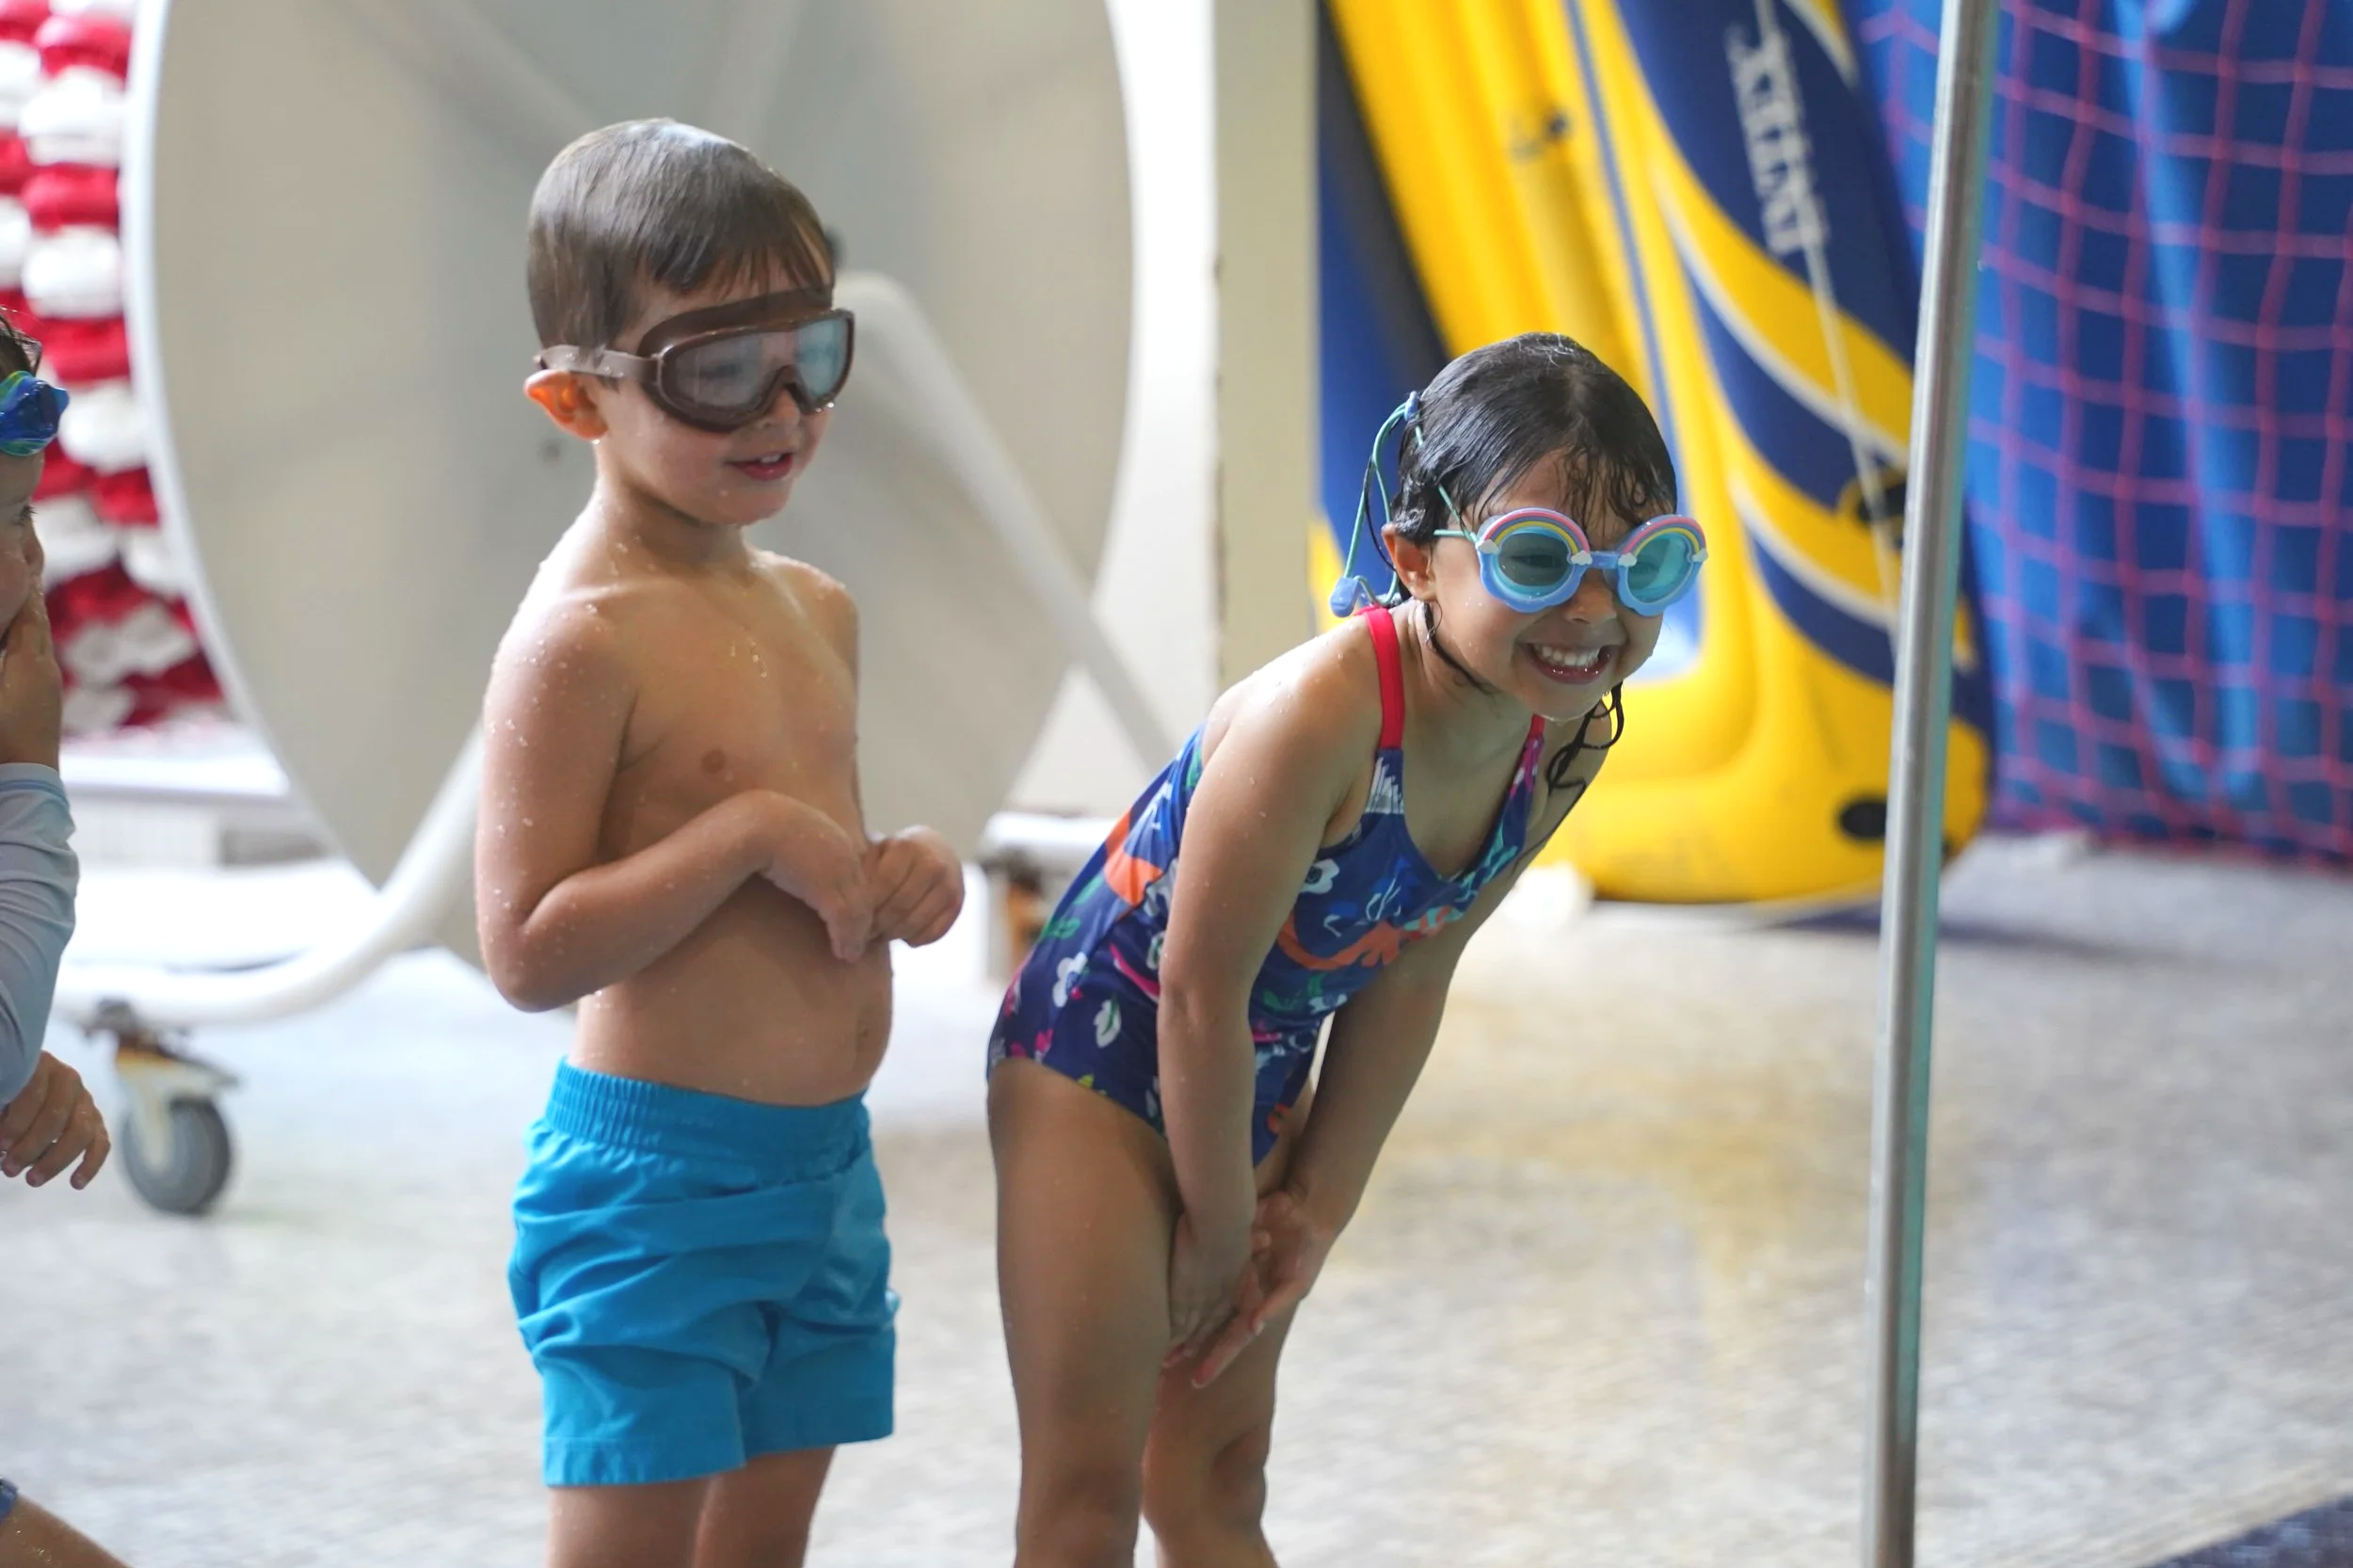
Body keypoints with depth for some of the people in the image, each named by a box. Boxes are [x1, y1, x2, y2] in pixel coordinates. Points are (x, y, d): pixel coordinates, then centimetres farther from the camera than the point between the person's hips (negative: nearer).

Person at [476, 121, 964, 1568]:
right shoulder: (582, 639, -16)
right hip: (656, 1169, -8)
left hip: (825, 1164, 8)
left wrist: (904, 877, 3)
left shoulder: (817, 609, 10)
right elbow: (529, 949, -20)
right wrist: (751, 835, -23)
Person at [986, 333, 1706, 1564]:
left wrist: (1316, 1208, 3)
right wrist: (1220, 1229, -12)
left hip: (1248, 1088, 7)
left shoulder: (1565, 736, -12)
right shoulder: (1321, 711, -35)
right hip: (1097, 1051, -7)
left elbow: (1411, 974, 0)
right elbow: (1199, 990, -26)